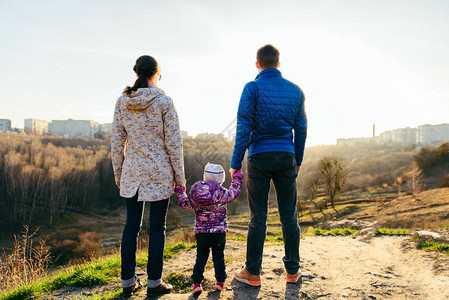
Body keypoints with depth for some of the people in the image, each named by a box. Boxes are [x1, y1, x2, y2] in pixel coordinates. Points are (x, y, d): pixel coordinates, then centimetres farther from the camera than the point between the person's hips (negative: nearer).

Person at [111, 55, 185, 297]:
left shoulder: (122, 102, 2)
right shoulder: (163, 101, -9)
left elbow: (117, 141, 4)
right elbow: (173, 142, -9)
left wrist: (118, 174, 14)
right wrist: (179, 176, -1)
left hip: (132, 172, 4)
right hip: (159, 173, -3)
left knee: (131, 225, 12)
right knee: (157, 227, 6)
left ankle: (128, 282, 21)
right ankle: (154, 283, 15)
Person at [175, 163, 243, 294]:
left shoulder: (194, 191, -5)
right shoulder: (221, 193, -13)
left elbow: (186, 204, 9)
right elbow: (234, 193, 6)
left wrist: (179, 191, 25)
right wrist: (237, 179, 21)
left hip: (201, 232, 2)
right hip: (219, 232, -2)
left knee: (201, 257, 12)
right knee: (218, 257, 13)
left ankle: (196, 283, 9)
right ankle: (220, 282, 20)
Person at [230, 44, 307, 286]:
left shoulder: (252, 88, -4)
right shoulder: (295, 91, 9)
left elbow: (244, 128, -10)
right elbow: (301, 128, 10)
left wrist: (235, 163, -6)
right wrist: (297, 160, 19)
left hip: (260, 157, -3)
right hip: (286, 157, 4)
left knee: (258, 217, 3)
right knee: (289, 215, 10)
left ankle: (252, 273, 13)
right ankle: (293, 270, 20)